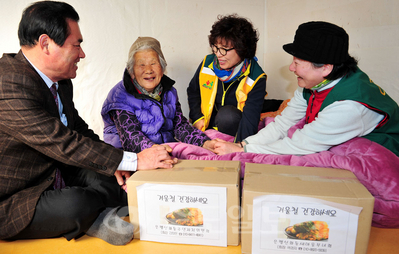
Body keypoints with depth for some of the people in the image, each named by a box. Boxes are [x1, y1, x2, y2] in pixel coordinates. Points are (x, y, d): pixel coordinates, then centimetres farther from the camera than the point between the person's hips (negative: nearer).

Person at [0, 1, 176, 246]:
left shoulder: (61, 81, 3)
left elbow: (79, 129, 11)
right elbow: (64, 143, -33)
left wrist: (112, 163, -5)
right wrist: (133, 160, -29)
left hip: (56, 175, 8)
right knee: (75, 205, -33)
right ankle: (97, 218, -3)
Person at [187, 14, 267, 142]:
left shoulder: (256, 78, -16)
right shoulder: (207, 63, -3)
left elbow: (250, 118, -23)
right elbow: (192, 91, 14)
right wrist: (197, 118, 2)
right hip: (207, 127, 3)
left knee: (228, 114, -35)